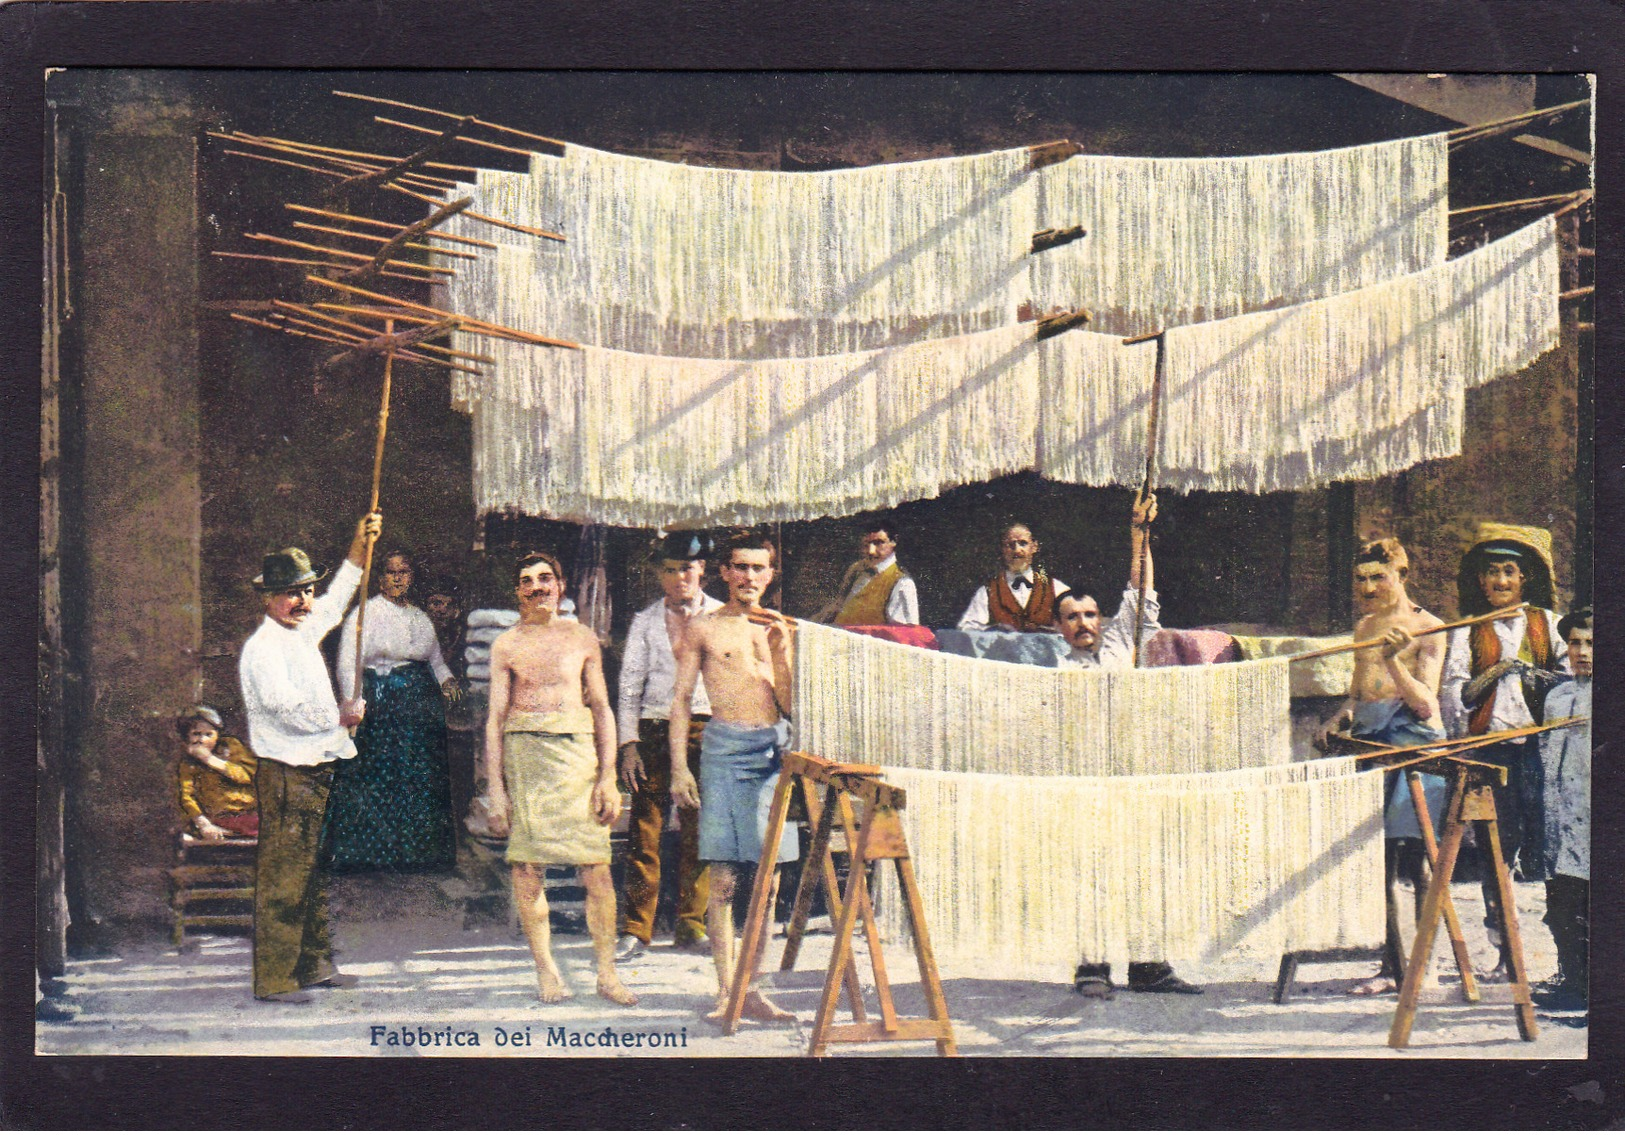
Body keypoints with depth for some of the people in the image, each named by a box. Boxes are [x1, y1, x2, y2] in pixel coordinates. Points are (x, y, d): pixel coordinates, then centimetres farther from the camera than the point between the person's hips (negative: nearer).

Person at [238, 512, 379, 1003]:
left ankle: (315, 965, 23)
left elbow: (334, 603, 33)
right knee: (281, 877, -6)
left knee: (313, 872, 15)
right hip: (286, 774, -9)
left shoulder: (303, 632, 14)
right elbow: (291, 710, -20)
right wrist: (342, 718, -7)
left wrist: (360, 548, 28)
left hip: (315, 770, 9)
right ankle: (273, 979, -4)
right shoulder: (262, 648, -12)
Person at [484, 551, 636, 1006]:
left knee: (596, 869, -5)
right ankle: (545, 969, 7)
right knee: (527, 866, -3)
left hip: (578, 748, 0)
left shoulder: (582, 638, 13)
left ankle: (606, 973, 1)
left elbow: (602, 708, 12)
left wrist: (608, 776, 2)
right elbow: (495, 717, 8)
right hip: (524, 751, 0)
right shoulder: (506, 645, 10)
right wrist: (496, 790, 0)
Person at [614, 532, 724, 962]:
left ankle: (691, 927, 12)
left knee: (698, 831, 2)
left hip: (705, 728, 0)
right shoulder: (645, 621, 11)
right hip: (654, 729, 0)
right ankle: (636, 929, -2)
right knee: (645, 830, -5)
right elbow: (630, 685, 10)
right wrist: (628, 744, 0)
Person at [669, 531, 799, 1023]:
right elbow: (681, 698, 5)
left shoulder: (780, 629, 16)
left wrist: (781, 652, -1)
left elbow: (791, 706, 12)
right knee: (724, 878, -6)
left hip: (775, 748, 3)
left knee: (768, 880, 1)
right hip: (726, 746, -3)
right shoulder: (704, 628, 7)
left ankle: (751, 988, 6)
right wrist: (679, 767, -4)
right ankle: (727, 989, -3)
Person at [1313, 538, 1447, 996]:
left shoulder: (1427, 629, -3)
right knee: (1376, 859, 2)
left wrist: (1395, 662, -24)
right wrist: (1338, 718, 5)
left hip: (1415, 745, -6)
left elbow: (1425, 703, -10)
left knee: (1414, 859, -8)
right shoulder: (1365, 626, 16)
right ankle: (1391, 966, 7)